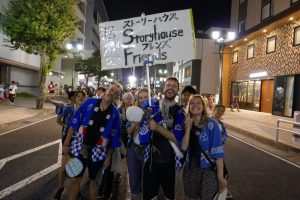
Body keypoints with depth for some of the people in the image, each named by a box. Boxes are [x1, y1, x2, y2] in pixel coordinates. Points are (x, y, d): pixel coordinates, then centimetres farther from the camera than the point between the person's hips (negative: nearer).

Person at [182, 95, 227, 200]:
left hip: (208, 171, -4)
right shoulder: (186, 124, -1)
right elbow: (184, 148, -9)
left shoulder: (211, 125, -15)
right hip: (190, 170, 4)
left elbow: (218, 152, -16)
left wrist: (220, 177, -17)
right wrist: (188, 129, -19)